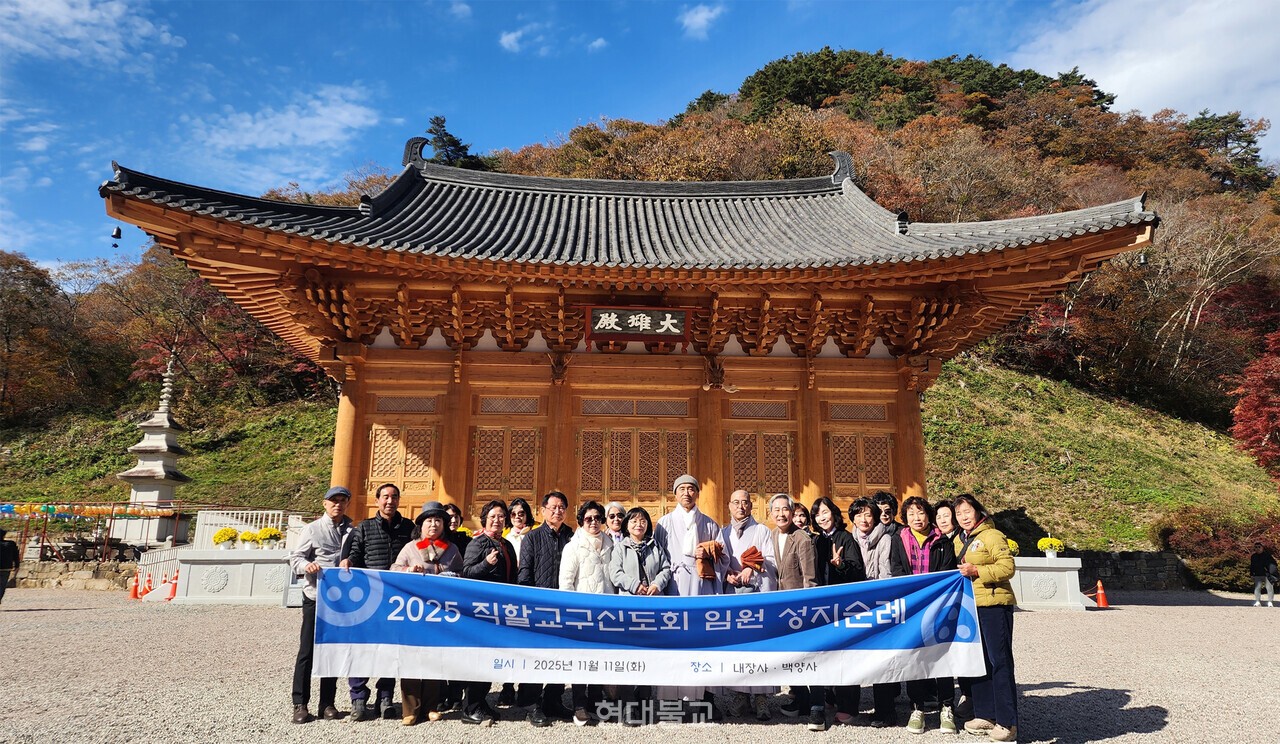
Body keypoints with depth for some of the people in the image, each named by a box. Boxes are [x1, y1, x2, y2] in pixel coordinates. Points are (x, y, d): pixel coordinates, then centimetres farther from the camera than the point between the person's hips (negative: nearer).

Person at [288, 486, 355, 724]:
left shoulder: (353, 531, 9)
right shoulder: (312, 529, 2)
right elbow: (295, 557, -1)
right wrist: (307, 565, -20)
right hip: (315, 597, -3)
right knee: (307, 651, 1)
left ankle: (327, 703, 17)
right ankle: (300, 704, 9)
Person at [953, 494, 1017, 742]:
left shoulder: (993, 535, -8)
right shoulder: (958, 540, 15)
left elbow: (1008, 567, -16)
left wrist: (977, 571, -23)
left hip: (994, 605, -8)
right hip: (969, 607, 8)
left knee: (999, 662, -5)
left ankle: (1007, 723, -1)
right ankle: (985, 715, 20)